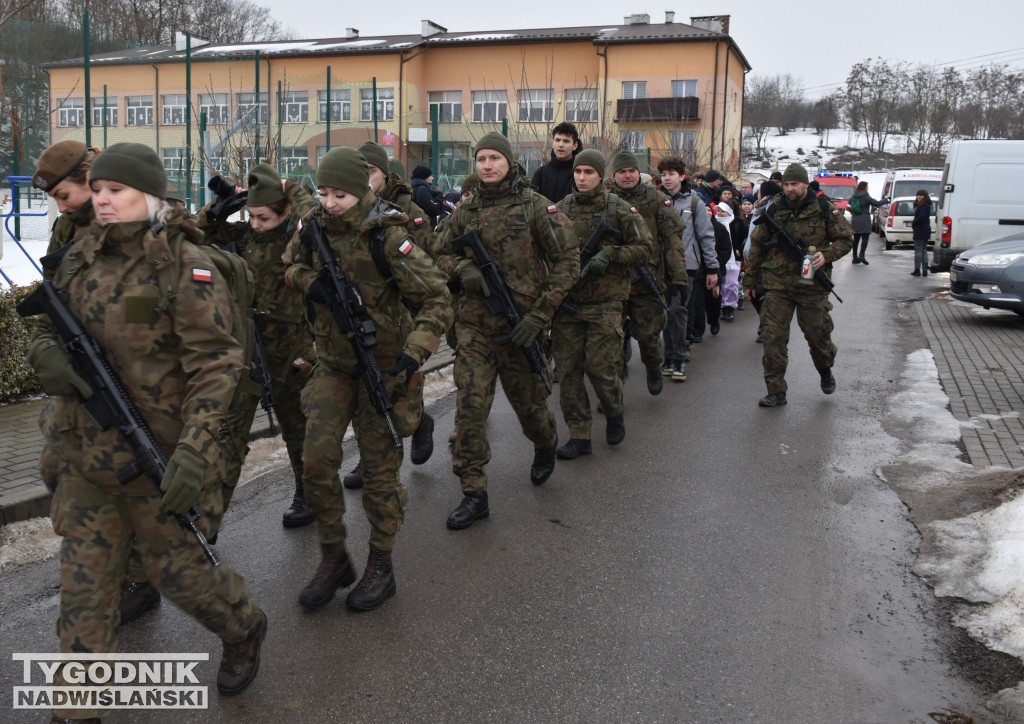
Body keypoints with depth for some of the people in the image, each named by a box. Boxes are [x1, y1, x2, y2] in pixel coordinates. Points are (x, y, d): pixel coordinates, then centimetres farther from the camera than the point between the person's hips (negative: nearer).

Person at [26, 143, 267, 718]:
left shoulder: (184, 266, -14)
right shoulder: (83, 256, 6)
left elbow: (216, 362, -19)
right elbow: (49, 326, 17)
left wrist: (195, 450, -29)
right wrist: (46, 354, -8)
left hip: (156, 454, -6)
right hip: (86, 450, 6)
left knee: (176, 566, 10)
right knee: (84, 583, 11)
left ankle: (244, 628, 40)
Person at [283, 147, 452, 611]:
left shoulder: (388, 238, -18)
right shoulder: (314, 228, -2)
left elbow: (437, 299, -16)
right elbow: (291, 265, 18)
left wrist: (416, 351, -29)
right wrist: (309, 282, -6)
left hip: (383, 364, -4)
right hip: (332, 363, 5)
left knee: (380, 468, 4)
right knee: (316, 459, -3)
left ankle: (380, 568, 21)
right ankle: (333, 559, 16)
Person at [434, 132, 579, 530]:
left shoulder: (535, 206, -5)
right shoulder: (465, 210, 7)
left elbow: (568, 260, -6)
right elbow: (442, 254, 18)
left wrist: (540, 314, -13)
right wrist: (464, 269, -7)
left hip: (520, 324, -2)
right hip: (474, 324, 3)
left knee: (528, 401, 13)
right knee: (469, 407, -5)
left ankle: (546, 444, 48)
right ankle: (474, 494, 5)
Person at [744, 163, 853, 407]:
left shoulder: (824, 209, -1)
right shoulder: (773, 210, 2)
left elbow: (845, 238, 5)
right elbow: (757, 245, 10)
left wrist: (827, 255, -15)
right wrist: (750, 279, 11)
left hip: (813, 286, -1)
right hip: (777, 286, 1)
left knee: (818, 334, 9)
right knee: (773, 338, -4)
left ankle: (825, 370, 42)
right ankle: (776, 391, 5)